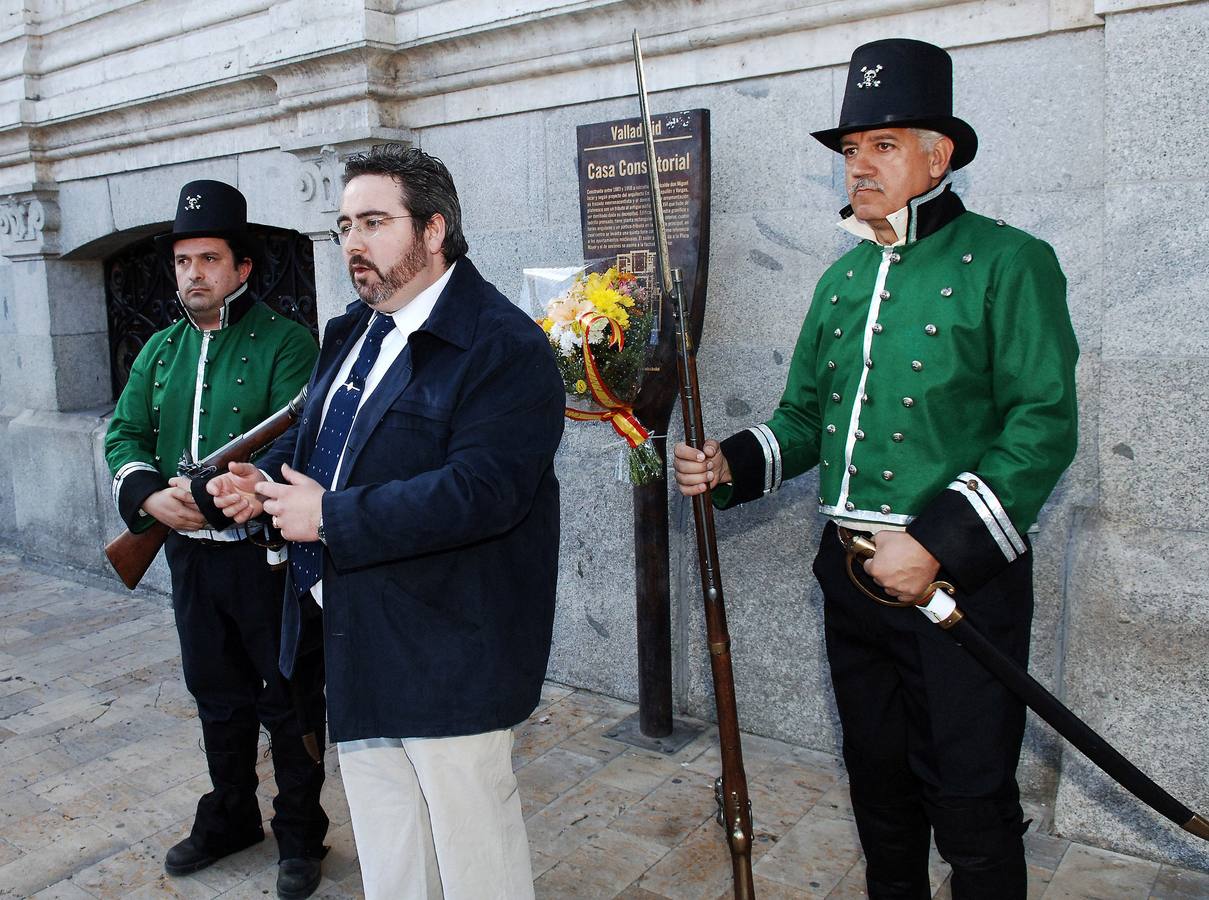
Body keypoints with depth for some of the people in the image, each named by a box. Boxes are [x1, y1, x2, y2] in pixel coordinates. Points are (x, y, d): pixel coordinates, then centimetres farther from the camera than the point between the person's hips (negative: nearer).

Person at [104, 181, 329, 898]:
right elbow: (125, 433, 9)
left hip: (268, 555, -6)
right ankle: (229, 819, 40)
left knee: (290, 705, 7)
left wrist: (211, 494, -27)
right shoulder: (162, 349, 11)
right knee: (218, 698, 21)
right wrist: (150, 495, -11)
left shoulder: (287, 342, -10)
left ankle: (301, 834, 25)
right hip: (190, 555, 6)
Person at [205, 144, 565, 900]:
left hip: (447, 652, -8)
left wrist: (329, 517, -24)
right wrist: (264, 480, -1)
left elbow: (481, 490, -29)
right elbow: (314, 434, 22)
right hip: (356, 640, 9)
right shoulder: (353, 332, 11)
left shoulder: (504, 347, -18)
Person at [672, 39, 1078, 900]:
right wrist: (730, 464, -3)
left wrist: (937, 542, -21)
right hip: (853, 570, 6)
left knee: (970, 800, 4)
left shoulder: (1008, 262, -7)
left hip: (962, 577, -6)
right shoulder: (842, 278, 13)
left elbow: (1044, 426, -14)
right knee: (878, 779, 20)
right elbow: (804, 414, 16)